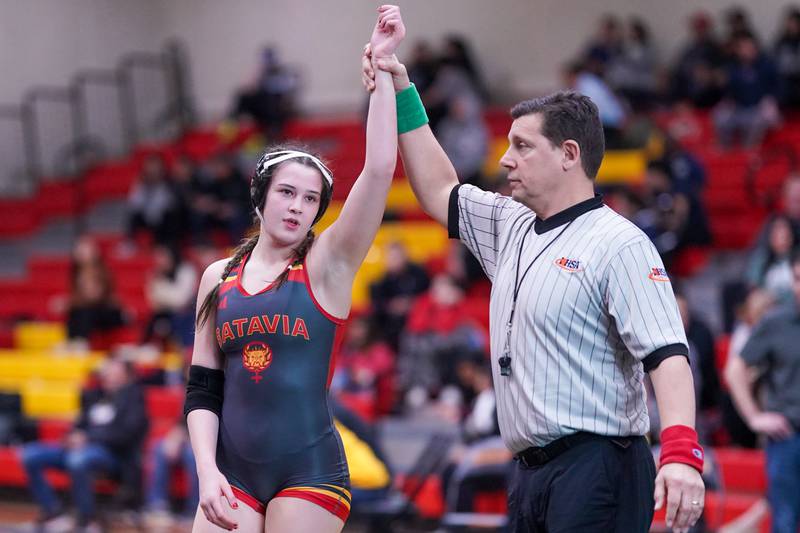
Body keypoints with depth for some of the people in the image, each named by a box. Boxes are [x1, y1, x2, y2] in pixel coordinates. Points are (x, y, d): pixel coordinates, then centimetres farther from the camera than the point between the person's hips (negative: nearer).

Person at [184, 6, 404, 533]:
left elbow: (380, 169, -13)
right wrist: (207, 470, -4)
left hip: (309, 472, -3)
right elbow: (203, 390, 10)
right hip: (233, 475, 3)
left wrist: (383, 66, -12)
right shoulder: (219, 277, 9)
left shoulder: (326, 266, -1)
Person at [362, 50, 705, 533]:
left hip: (595, 472, -8)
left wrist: (681, 454, -31)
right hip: (531, 474, 8)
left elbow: (667, 354, -18)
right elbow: (439, 190, 29)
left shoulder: (619, 244, -10)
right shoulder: (510, 226, 16)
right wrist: (402, 94, 23)